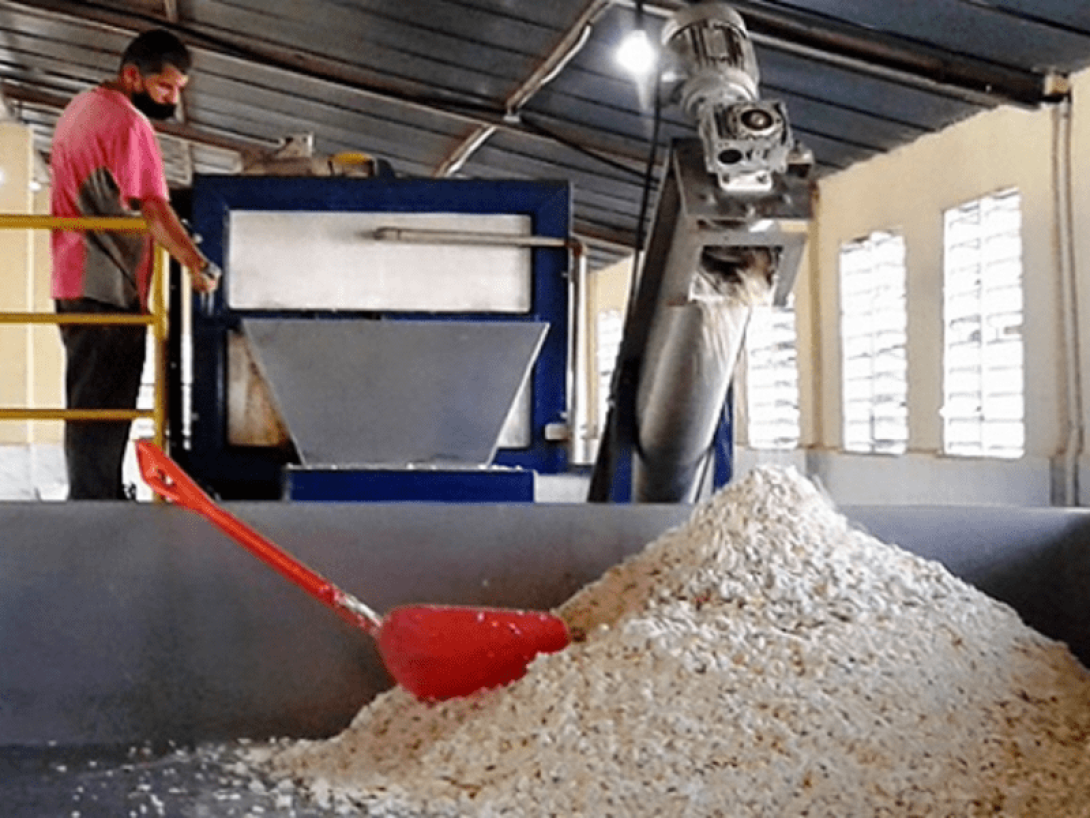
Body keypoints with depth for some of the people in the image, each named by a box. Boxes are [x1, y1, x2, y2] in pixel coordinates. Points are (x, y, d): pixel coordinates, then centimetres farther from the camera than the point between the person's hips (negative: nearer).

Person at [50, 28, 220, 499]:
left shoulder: (81, 108, 17)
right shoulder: (127, 123, -16)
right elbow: (154, 209, -23)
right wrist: (196, 264, -21)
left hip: (73, 283, 10)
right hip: (108, 289, -10)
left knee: (88, 405, 16)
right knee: (105, 407, -6)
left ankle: (91, 497, 24)